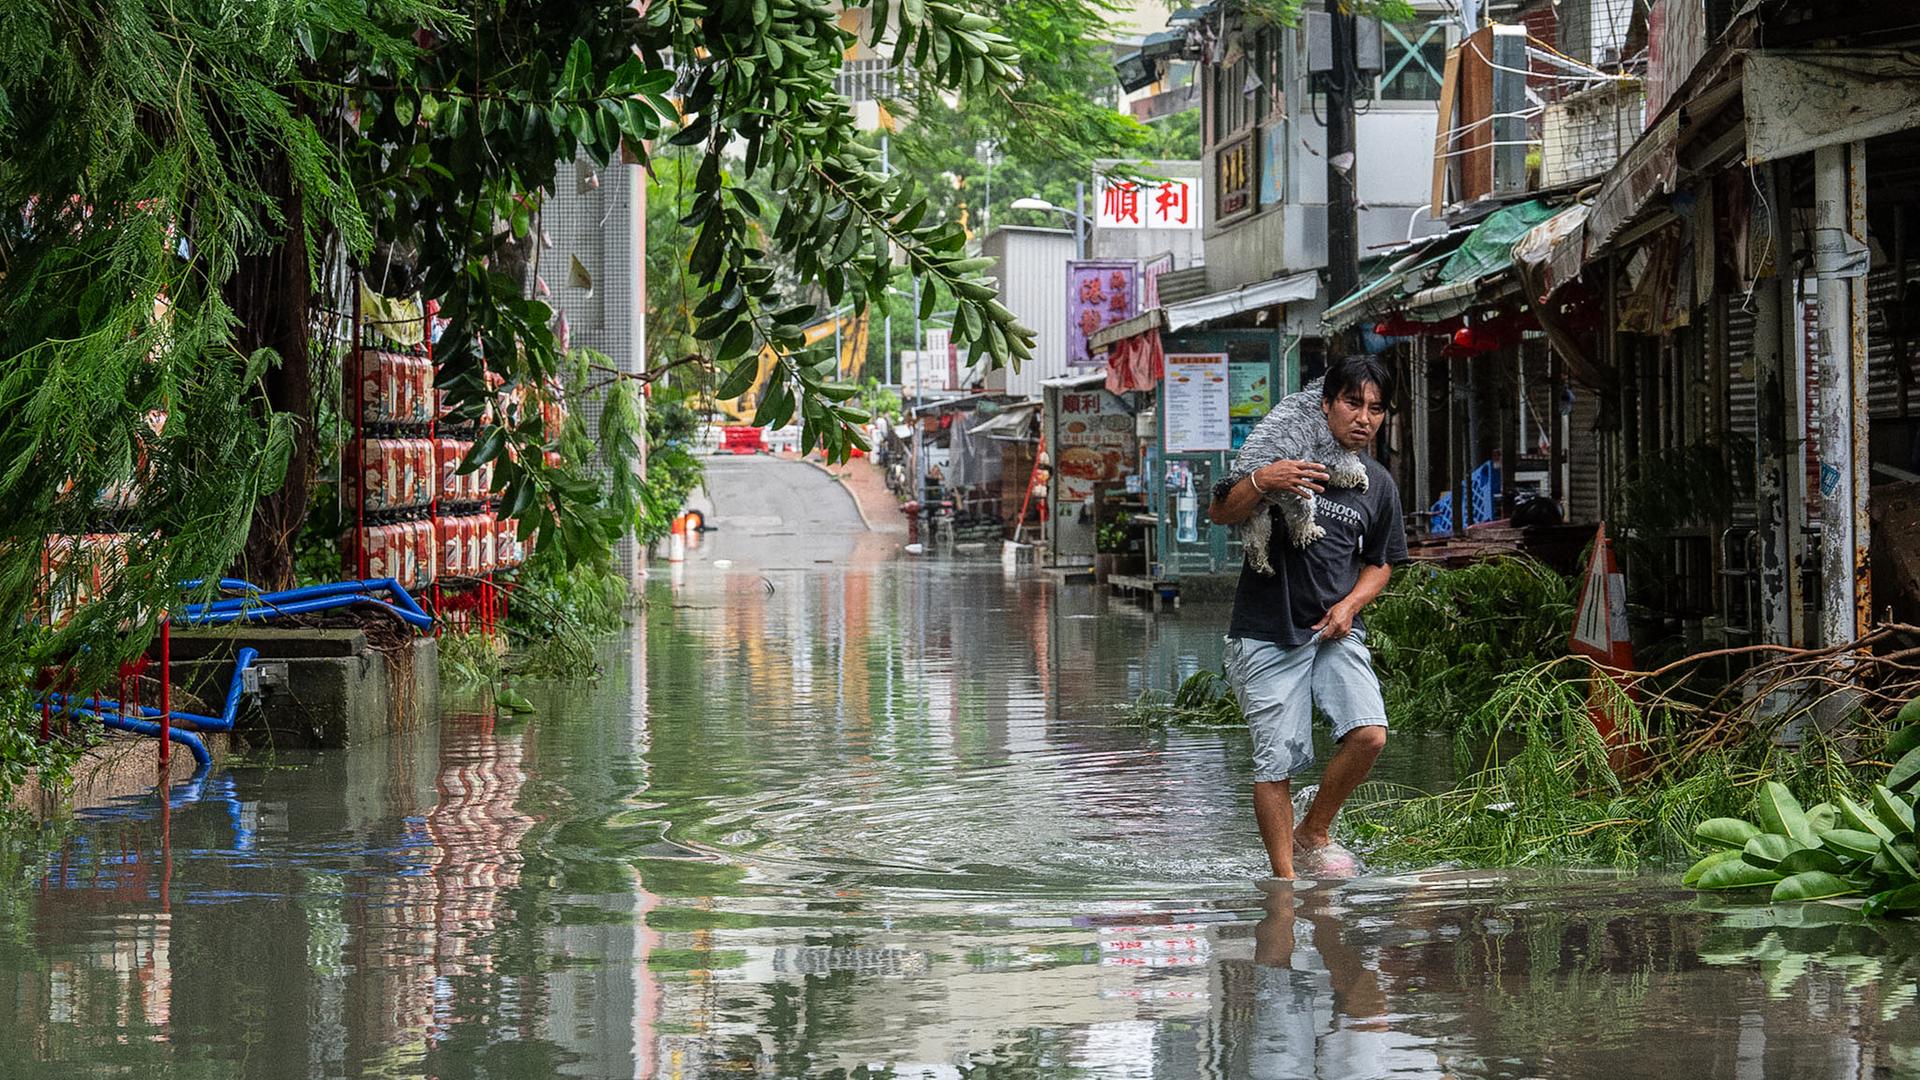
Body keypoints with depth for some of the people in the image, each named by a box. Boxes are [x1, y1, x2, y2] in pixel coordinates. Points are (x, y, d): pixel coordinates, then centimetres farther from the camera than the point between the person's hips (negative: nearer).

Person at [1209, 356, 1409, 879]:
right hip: (1267, 635, -3)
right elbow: (1220, 513, -5)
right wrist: (1261, 482, -24)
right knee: (1275, 761, -4)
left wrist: (1350, 604, 0)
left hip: (1336, 631, 3)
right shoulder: (1282, 455, -3)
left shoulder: (1378, 484, 9)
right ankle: (1284, 879, 8)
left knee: (1368, 734, -16)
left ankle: (1314, 835, 7)